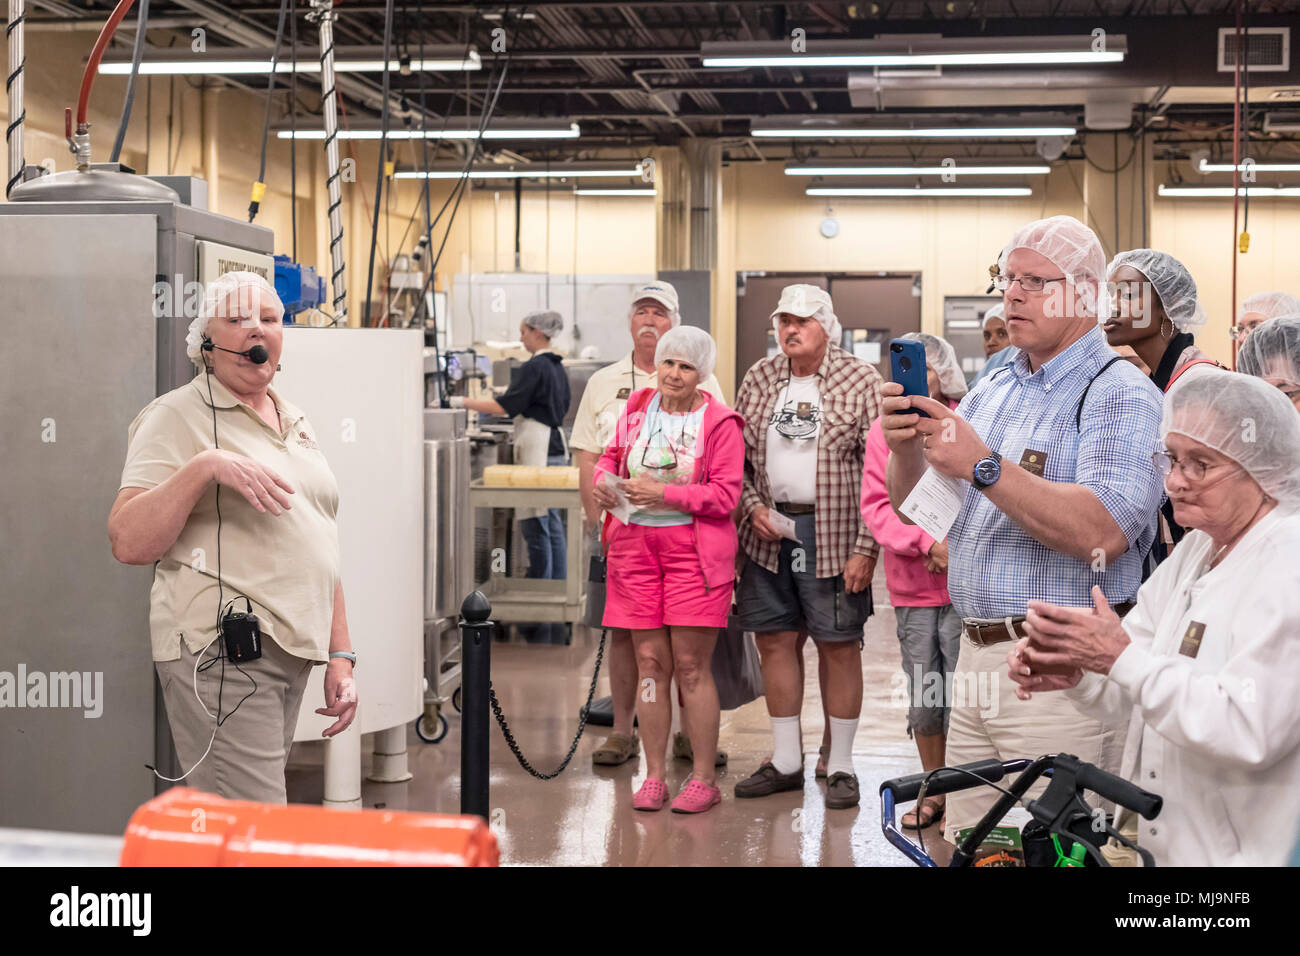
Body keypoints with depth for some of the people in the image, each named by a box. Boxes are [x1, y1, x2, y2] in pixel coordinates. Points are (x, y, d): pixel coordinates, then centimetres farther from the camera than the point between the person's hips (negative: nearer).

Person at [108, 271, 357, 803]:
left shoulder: (298, 425, 20)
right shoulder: (177, 415, -3)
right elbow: (127, 543, -13)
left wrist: (340, 657, 17)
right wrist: (204, 466, -23)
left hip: (292, 653, 7)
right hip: (222, 654, -7)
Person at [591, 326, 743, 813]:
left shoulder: (719, 422, -5)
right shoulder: (637, 407, 9)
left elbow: (725, 495, -10)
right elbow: (611, 455, 21)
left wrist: (664, 493, -18)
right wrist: (603, 481, -1)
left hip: (693, 548, -4)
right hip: (635, 543, 4)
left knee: (691, 666, -3)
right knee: (650, 663, 5)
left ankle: (703, 779, 7)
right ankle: (654, 777, 13)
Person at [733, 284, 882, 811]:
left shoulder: (860, 380, -4)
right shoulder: (758, 378, 9)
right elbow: (737, 454, 14)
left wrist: (866, 548, -13)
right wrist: (753, 507, -3)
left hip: (833, 536, -4)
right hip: (769, 533, 4)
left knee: (839, 646, 2)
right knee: (774, 641, 9)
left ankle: (841, 765, 13)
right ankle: (786, 761, 22)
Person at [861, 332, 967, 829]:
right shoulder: (885, 430, 5)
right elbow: (876, 505, -1)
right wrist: (927, 543, -14)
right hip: (912, 586, 3)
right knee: (923, 694, 11)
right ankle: (935, 790, 26)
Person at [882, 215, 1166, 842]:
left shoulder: (1120, 395, -8)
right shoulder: (992, 391, 16)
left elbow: (1103, 534, -23)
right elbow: (912, 505, 14)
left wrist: (984, 467, -25)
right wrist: (905, 448, -7)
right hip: (979, 655, 7)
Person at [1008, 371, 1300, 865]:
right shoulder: (1194, 551, 12)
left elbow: (1249, 731, -27)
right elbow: (1128, 693, 11)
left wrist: (1123, 658, -25)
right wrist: (1076, 675, -11)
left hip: (1242, 852, -7)